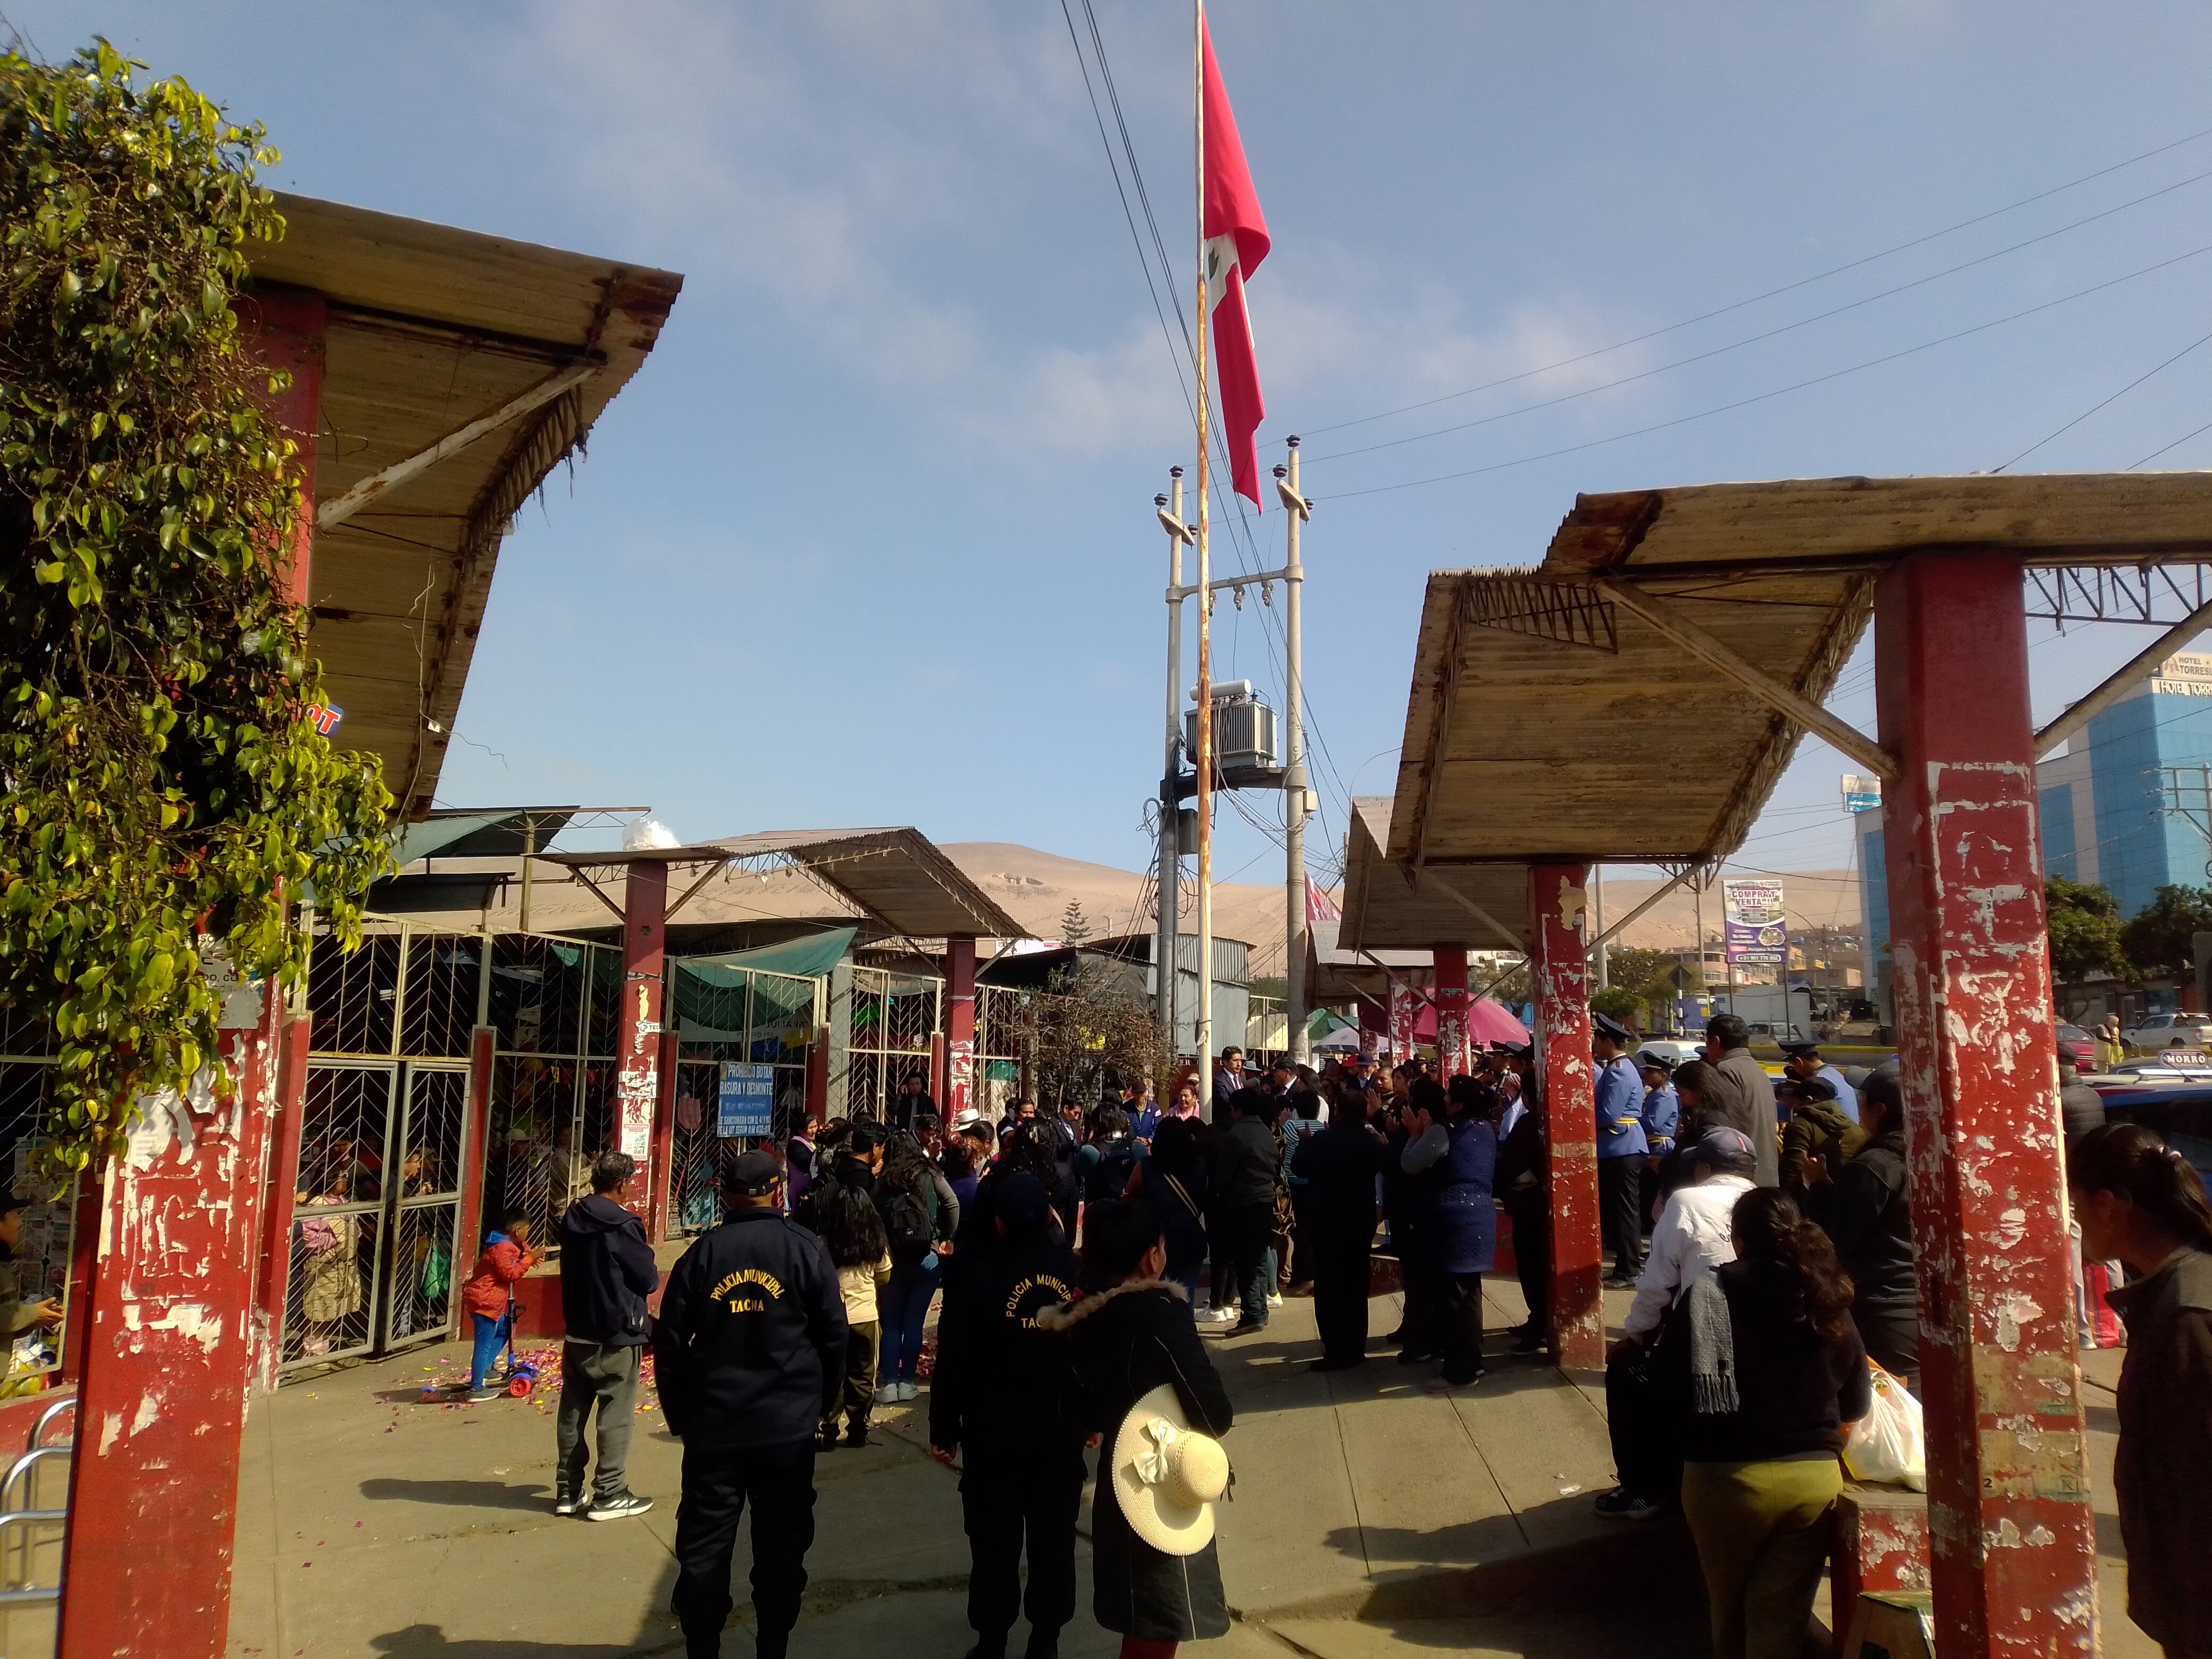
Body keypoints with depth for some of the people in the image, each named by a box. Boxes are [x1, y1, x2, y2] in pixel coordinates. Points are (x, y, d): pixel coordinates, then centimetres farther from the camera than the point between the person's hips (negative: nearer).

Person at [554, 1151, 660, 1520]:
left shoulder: (572, 1219, 3)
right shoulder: (623, 1225, -18)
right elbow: (649, 1279, -11)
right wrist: (652, 1278, 10)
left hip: (577, 1332, 7)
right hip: (618, 1336, -7)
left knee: (572, 1412, 12)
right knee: (616, 1415, 1)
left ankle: (567, 1491, 20)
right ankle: (609, 1496, 5)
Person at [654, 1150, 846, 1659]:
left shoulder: (702, 1253, 0)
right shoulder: (806, 1250, -3)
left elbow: (670, 1341, 1)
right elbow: (834, 1336, 0)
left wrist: (678, 1415, 11)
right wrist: (818, 1404, 12)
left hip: (713, 1426, 1)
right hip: (788, 1429, -1)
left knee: (704, 1550, 11)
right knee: (780, 1549, 11)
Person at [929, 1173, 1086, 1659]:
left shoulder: (977, 1281, -13)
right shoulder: (1078, 1272, -4)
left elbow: (953, 1364, -9)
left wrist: (944, 1430, 0)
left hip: (995, 1431, -2)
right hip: (1062, 1427, 3)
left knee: (996, 1540, 10)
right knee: (1054, 1537, 13)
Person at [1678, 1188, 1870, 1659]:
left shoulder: (1710, 1294, -11)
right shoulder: (1830, 1302, 1)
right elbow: (1857, 1406, 9)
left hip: (1726, 1476, -3)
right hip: (1815, 1477, 3)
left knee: (1729, 1608, 20)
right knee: (1781, 1621, 12)